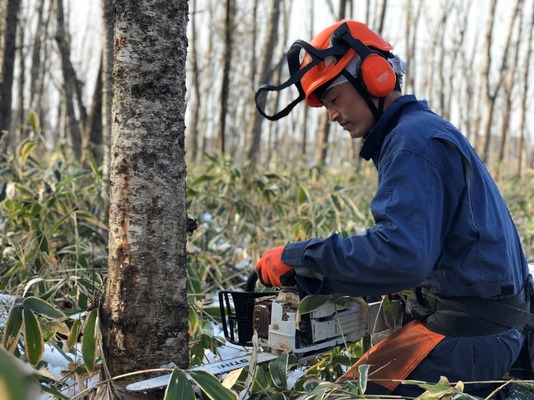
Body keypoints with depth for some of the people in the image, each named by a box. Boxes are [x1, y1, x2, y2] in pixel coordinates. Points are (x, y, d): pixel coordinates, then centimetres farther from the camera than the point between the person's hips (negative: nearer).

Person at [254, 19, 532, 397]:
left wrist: (296, 258, -21)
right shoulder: (422, 129, 17)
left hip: (467, 334, -10)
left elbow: (401, 254, -29)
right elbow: (415, 240, 19)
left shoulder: (414, 140, -16)